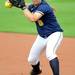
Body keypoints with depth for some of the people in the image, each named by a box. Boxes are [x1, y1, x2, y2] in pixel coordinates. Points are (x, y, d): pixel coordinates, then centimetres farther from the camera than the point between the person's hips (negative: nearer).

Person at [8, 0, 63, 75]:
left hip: (54, 34, -8)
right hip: (41, 36, 8)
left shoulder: (44, 6, -25)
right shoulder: (32, 6, -2)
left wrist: (23, 7, -29)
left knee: (49, 54, -35)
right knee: (31, 59, 13)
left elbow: (33, 18, -37)